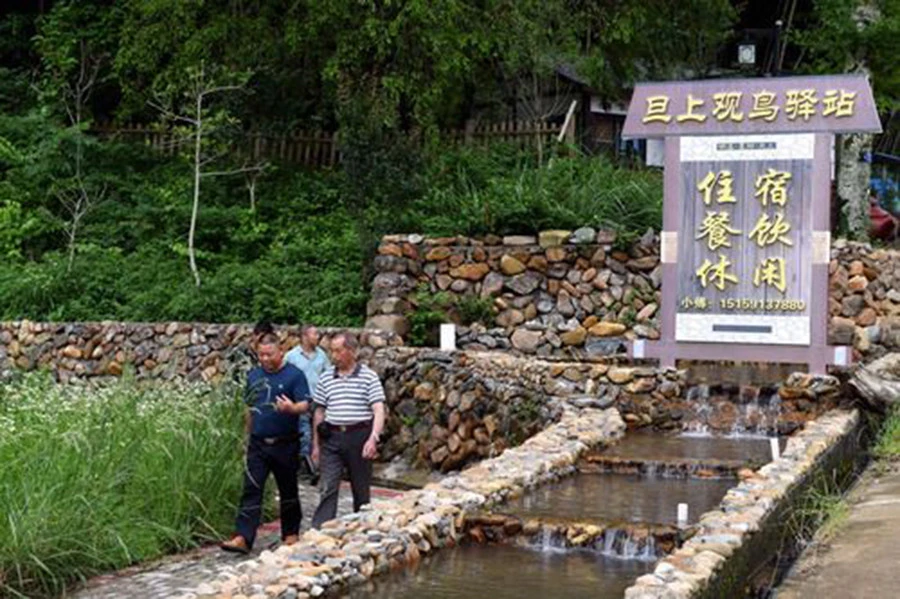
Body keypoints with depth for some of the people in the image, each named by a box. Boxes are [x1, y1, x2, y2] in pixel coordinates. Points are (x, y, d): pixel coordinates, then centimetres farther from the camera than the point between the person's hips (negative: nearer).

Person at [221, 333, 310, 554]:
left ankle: (291, 533, 24)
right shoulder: (253, 376, 11)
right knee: (251, 490, -4)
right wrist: (248, 437, 20)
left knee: (288, 490, 10)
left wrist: (292, 408, -34)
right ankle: (243, 538, -8)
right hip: (258, 444, 4)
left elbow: (305, 404, -12)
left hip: (285, 444, -4)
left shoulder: (294, 375, -5)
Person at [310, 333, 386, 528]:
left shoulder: (369, 377, 0)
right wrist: (316, 444, 11)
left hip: (359, 436, -2)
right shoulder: (326, 378, 9)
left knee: (361, 489, 9)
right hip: (332, 438, 2)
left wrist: (373, 438, -20)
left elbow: (379, 410, -6)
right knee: (327, 488, -7)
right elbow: (319, 412, 14)